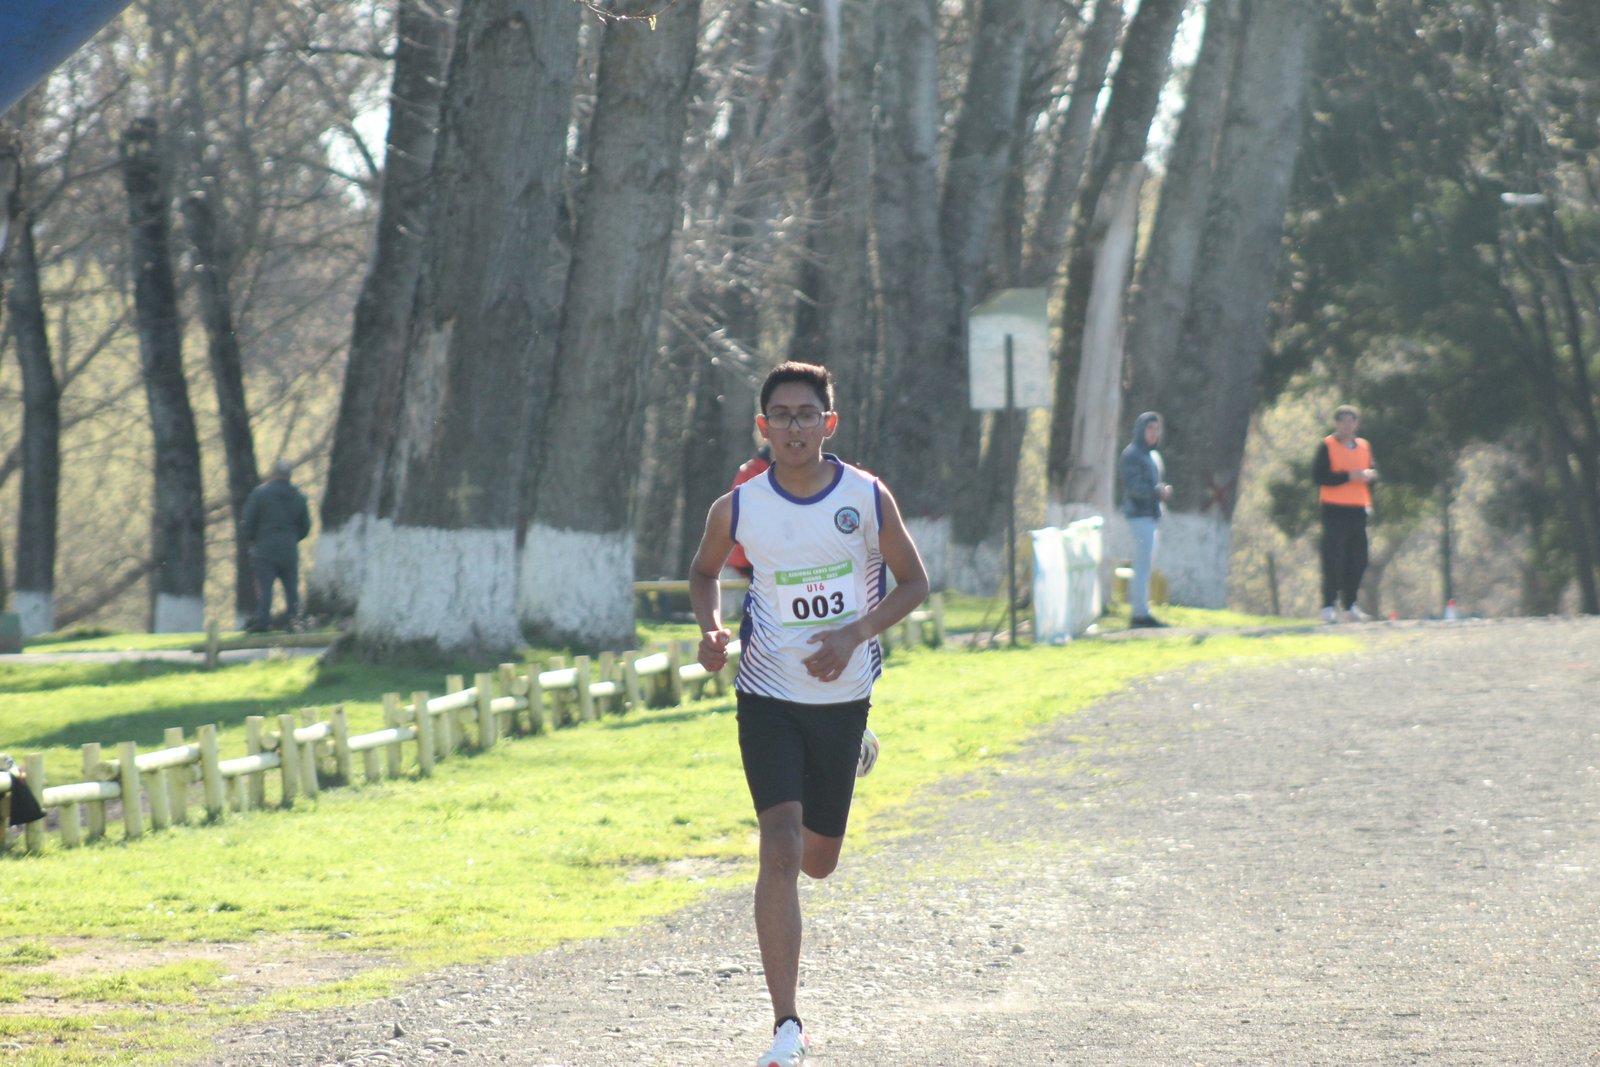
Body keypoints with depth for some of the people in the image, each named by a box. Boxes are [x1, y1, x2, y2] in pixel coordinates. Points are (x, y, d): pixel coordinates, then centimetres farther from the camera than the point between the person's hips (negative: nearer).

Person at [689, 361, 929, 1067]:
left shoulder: (867, 497, -8)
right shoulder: (738, 509, -7)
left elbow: (913, 581, 1)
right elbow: (705, 570, 12)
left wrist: (854, 635, -15)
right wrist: (711, 628, -8)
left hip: (842, 695, 1)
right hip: (768, 695, -1)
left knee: (817, 861, 15)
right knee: (780, 849, -17)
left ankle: (855, 755, 53)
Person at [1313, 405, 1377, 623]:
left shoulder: (1364, 446, 15)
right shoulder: (1327, 447, -3)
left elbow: (1373, 472, 21)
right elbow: (1318, 476, -12)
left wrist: (1370, 475, -4)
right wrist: (1349, 476, -17)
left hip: (1358, 510, 6)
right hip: (1335, 510, -6)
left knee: (1358, 561, 8)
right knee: (1333, 560, -9)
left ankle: (1350, 605, 18)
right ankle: (1329, 606, -6)